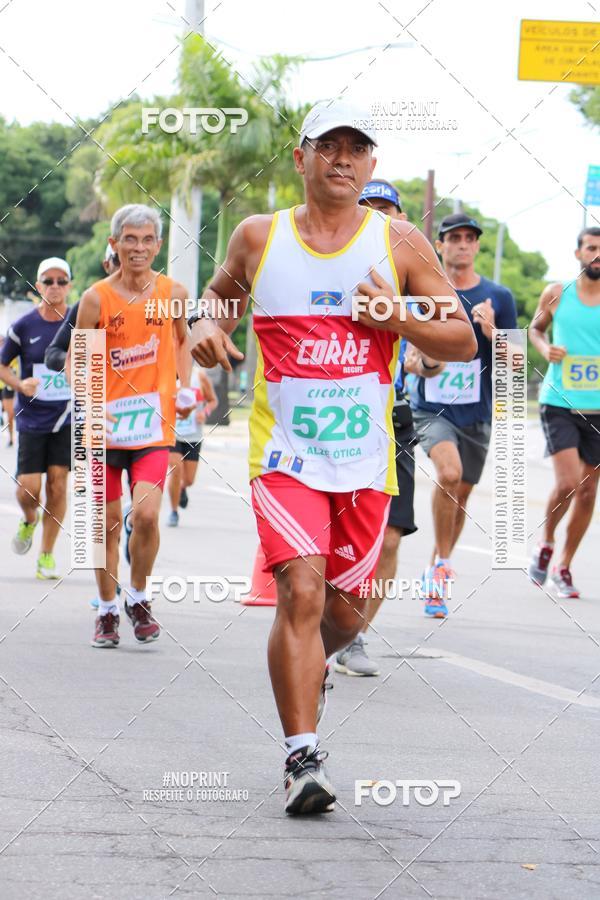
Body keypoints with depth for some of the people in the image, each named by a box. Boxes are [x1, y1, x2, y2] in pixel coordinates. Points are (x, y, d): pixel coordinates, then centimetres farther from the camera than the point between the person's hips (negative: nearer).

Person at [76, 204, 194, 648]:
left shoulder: (173, 293, 1)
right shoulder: (97, 298, -6)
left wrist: (185, 388, 7)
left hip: (154, 425, 0)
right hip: (105, 426, 0)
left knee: (147, 514, -15)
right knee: (108, 522, 6)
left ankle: (138, 598, 9)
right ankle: (107, 609, 24)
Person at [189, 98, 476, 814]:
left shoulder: (400, 244, 2)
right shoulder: (258, 238, 3)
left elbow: (464, 342, 4)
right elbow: (221, 292, 23)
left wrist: (398, 319, -13)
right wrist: (206, 326, 1)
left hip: (365, 460, 2)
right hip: (285, 454, -2)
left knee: (344, 612, 10)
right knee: (301, 592, -19)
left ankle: (308, 662, 47)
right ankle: (303, 758, -16)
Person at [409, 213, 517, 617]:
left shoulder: (498, 297, 1)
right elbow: (416, 363, 2)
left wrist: (491, 332, -15)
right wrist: (427, 361, -21)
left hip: (477, 413, 2)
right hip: (431, 408, -2)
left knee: (461, 494, 11)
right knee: (449, 472, -27)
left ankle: (436, 570, 34)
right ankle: (441, 564, -11)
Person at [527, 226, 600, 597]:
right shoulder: (556, 294, -1)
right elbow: (535, 328, 17)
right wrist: (546, 349, -4)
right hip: (559, 403, -2)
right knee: (567, 483, -16)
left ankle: (564, 567, 24)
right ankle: (546, 542, 12)